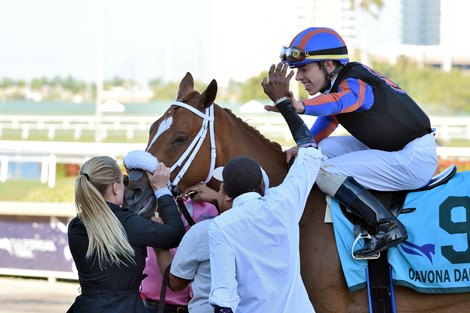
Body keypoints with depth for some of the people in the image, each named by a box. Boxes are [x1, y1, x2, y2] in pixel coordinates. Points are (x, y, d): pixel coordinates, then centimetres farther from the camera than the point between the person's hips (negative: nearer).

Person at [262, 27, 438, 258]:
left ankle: (388, 227, -19)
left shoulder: (355, 84, -20)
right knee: (324, 148, 10)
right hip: (391, 150, 10)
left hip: (416, 158, -10)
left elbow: (338, 102, -43)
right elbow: (326, 122, 18)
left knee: (326, 173, -17)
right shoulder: (338, 82, 9)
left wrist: (299, 106, -59)